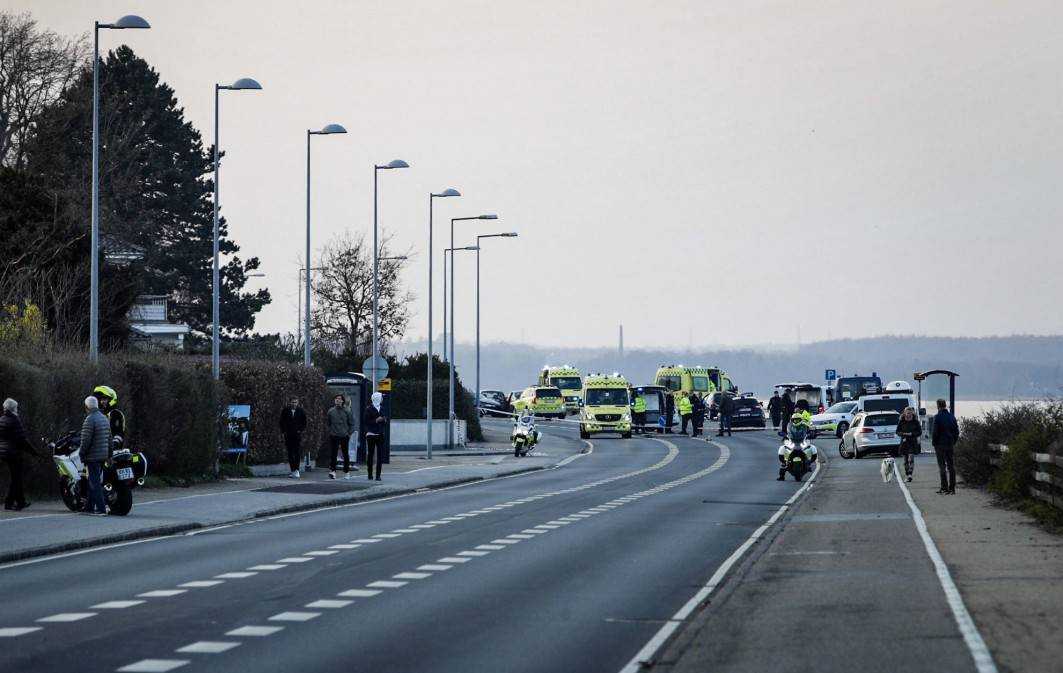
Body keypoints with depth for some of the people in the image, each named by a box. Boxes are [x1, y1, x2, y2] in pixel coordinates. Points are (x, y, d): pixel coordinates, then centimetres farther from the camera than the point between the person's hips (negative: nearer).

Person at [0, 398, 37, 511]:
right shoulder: (14, 420, -15)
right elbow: (21, 439, -16)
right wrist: (33, 451, -9)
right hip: (14, 453, -8)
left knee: (16, 477, 17)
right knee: (16, 478, -2)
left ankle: (21, 501, 23)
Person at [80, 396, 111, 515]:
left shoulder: (89, 420, -14)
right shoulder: (105, 419, 13)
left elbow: (85, 441, -16)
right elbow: (109, 439, 17)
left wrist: (82, 456, -8)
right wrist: (109, 454, 20)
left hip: (93, 456, -8)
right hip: (104, 455, 8)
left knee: (95, 483, -6)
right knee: (94, 482, 14)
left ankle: (101, 508, -10)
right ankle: (90, 507, 19)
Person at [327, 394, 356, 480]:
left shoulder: (347, 411, 1)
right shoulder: (331, 411, 5)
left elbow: (352, 424, 5)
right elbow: (328, 423, 14)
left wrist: (349, 433, 0)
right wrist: (330, 431, 4)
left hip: (344, 437, 0)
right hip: (334, 437, 0)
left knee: (346, 455, 6)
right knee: (333, 454, -9)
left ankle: (346, 472, 14)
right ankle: (332, 471, -11)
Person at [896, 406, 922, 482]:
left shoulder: (915, 422, 0)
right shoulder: (901, 422, 4)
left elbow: (919, 432, 0)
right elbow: (898, 432, 6)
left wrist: (911, 434, -15)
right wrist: (903, 434, -14)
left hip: (913, 442, -3)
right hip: (904, 442, 3)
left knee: (911, 459, -16)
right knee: (906, 460, 8)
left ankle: (910, 474, -22)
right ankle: (907, 475, 17)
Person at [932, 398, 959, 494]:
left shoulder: (938, 417, -12)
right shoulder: (952, 416, 7)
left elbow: (935, 432, -14)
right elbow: (957, 431, 11)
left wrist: (934, 443, -3)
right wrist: (954, 442, 16)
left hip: (940, 444, -6)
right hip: (950, 444, 6)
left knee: (942, 466, -2)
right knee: (951, 466, 9)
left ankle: (944, 488, -5)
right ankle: (952, 488, 9)